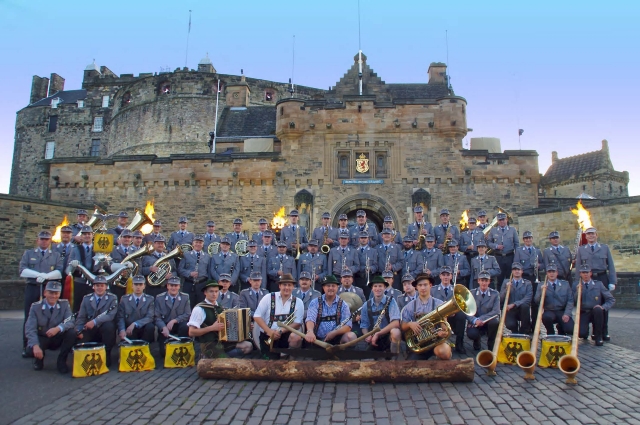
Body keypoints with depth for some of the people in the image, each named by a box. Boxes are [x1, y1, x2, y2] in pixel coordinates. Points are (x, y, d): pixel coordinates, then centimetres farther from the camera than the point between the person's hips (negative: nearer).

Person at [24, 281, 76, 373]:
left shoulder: (64, 304, -7)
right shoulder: (35, 307, -11)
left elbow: (70, 322, -17)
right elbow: (30, 329, -19)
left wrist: (58, 328, -40)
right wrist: (35, 346, -36)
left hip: (58, 338, 1)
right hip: (41, 339, -1)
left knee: (72, 332, -28)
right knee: (31, 350, -32)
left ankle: (61, 360, -6)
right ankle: (39, 357, 8)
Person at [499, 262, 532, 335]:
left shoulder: (527, 283, 6)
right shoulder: (506, 282, 9)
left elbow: (528, 299, -10)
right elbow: (501, 299, 3)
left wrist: (514, 304, -23)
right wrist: (507, 289, -15)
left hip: (522, 310, 1)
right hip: (509, 310, -1)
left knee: (524, 305, -34)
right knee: (510, 324, -32)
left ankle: (524, 330, -12)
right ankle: (515, 333, 8)